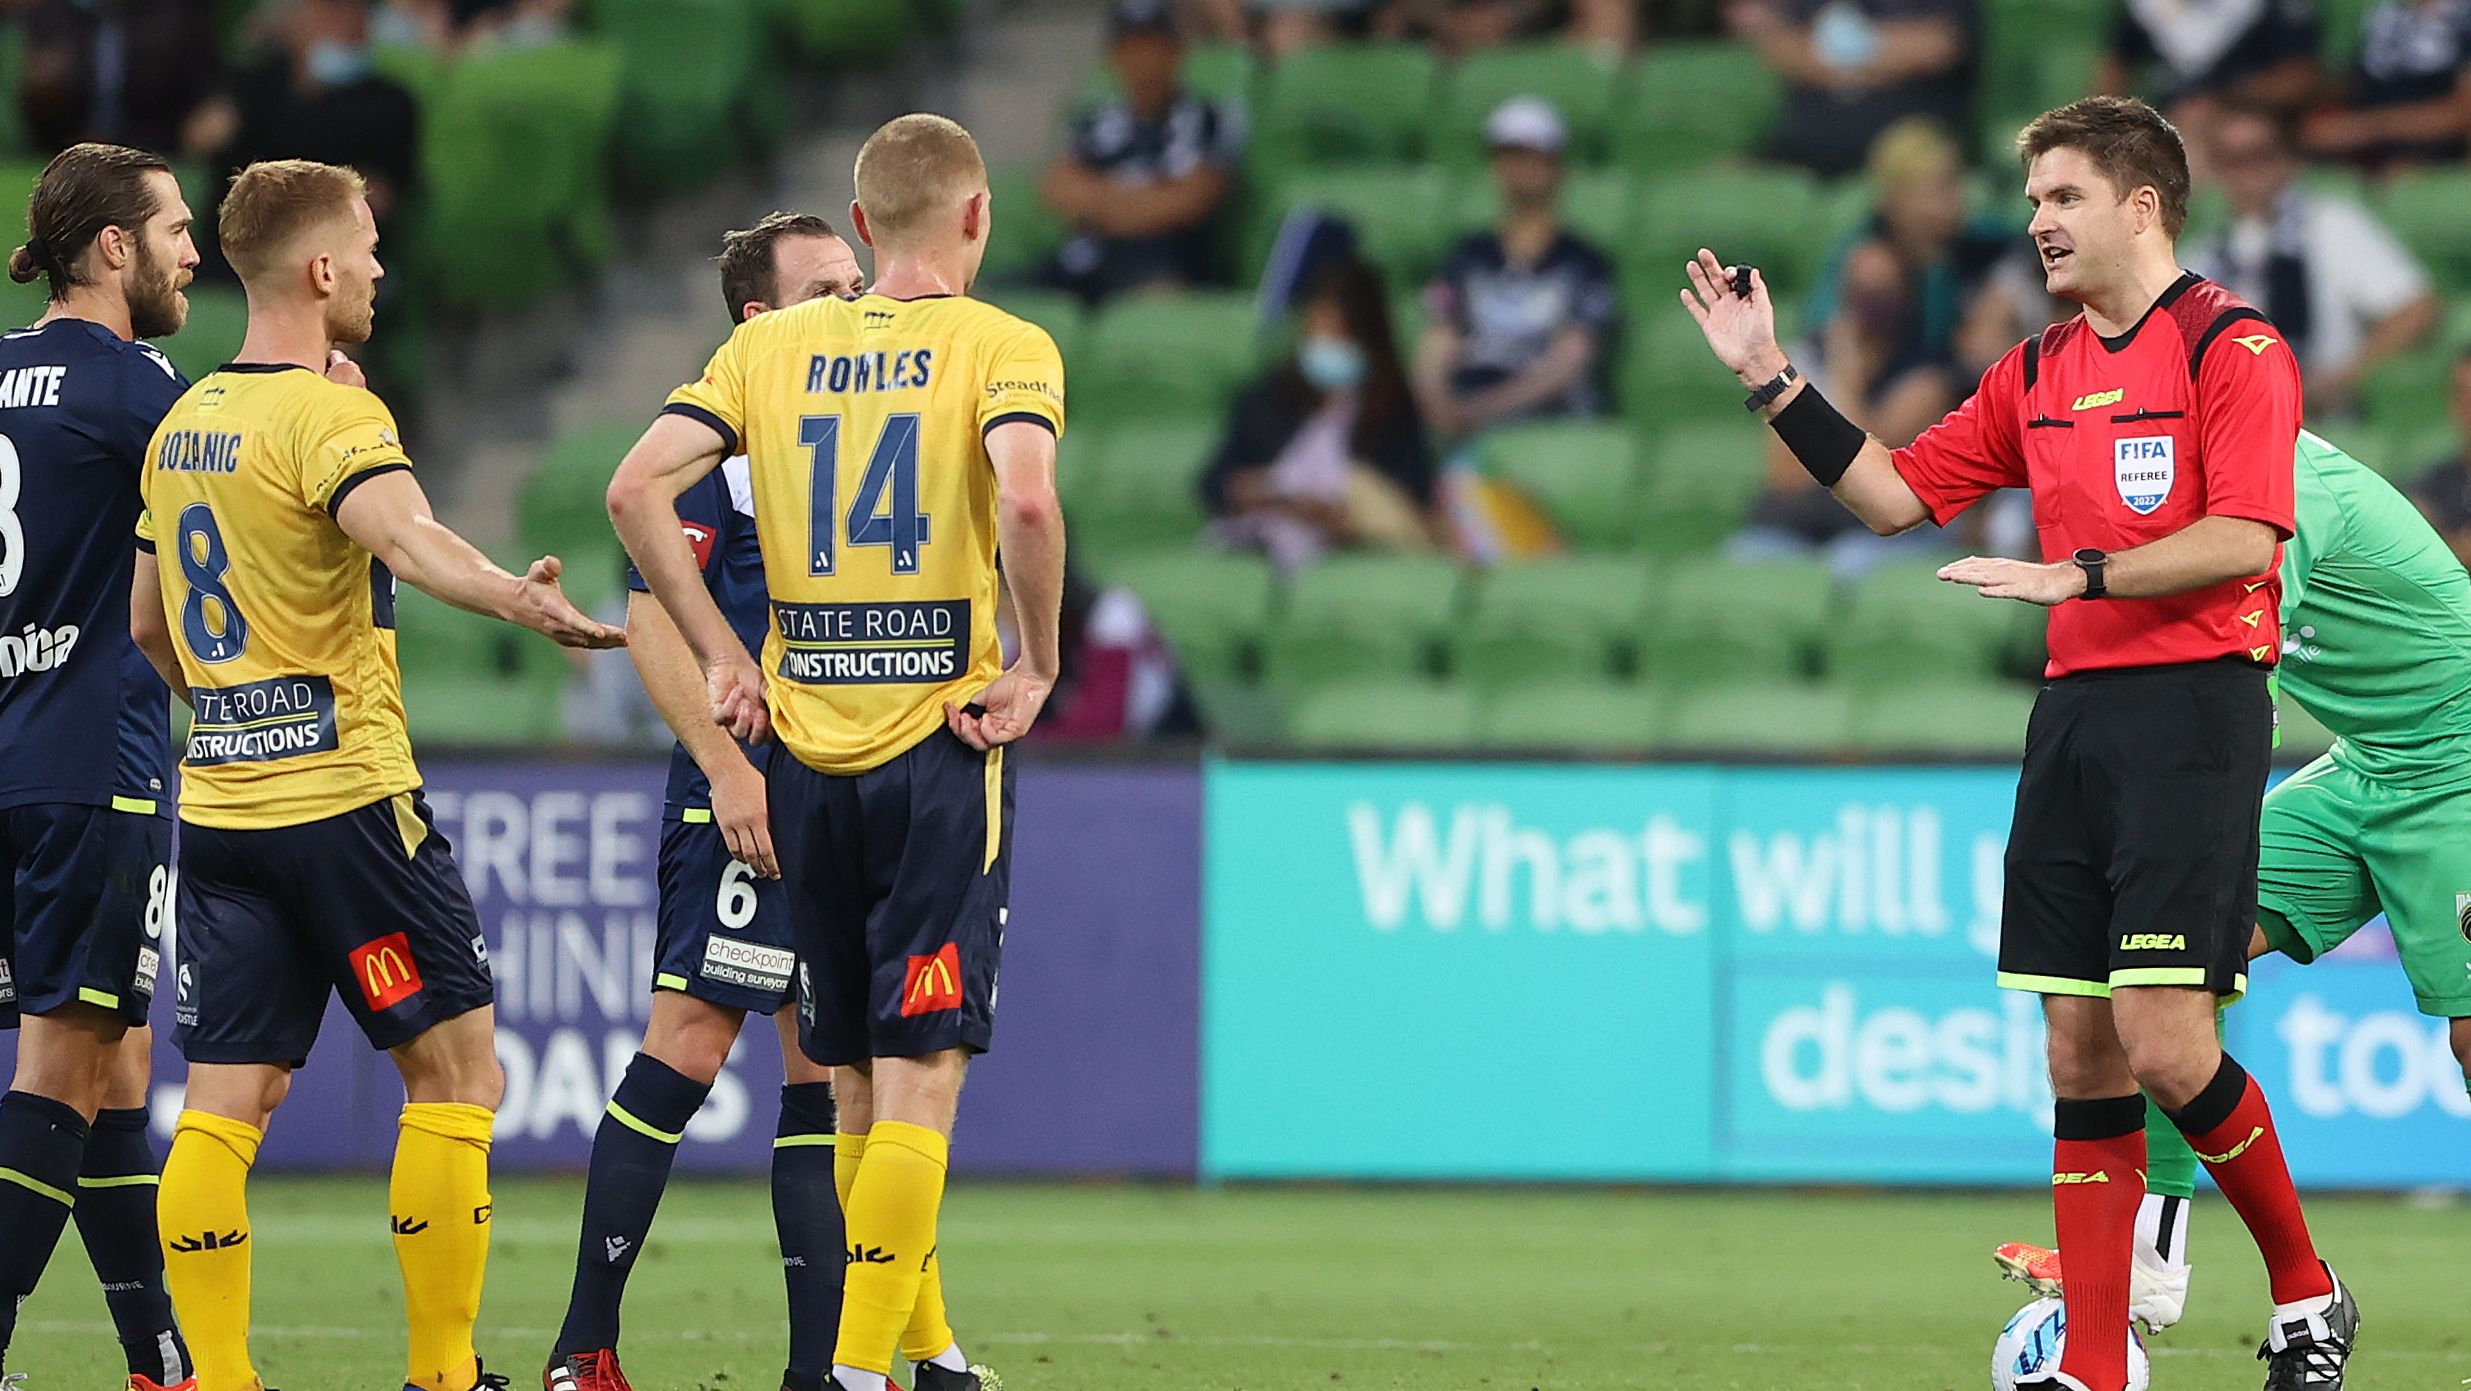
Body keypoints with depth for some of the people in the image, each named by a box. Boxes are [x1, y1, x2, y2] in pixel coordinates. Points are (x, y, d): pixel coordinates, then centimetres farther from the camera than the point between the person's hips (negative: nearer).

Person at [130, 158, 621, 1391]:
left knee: (223, 1104, 2)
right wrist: (515, 597, -50)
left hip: (217, 807, 7)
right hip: (345, 801, -7)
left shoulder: (181, 425, 13)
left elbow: (146, 623, 23)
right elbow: (405, 537, -33)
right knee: (455, 1069, 3)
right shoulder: (330, 415, -12)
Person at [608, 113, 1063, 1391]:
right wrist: (1035, 669, -11)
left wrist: (721, 657, 4)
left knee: (855, 1080, 14)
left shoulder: (771, 347, 7)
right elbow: (1024, 498, -23)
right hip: (939, 746, -4)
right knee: (921, 1072, -3)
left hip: (806, 746, 4)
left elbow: (636, 490, -2)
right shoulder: (1002, 346, -5)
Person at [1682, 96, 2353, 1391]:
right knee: (2080, 1053, 3)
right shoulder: (2038, 371, 16)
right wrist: (1772, 381, 10)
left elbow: (2244, 539, -16)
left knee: (2162, 1041, -14)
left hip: (2193, 709, -7)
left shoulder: (2232, 346, -6)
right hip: (2073, 712, 7)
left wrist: (2078, 577, -21)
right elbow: (1895, 494, 18)